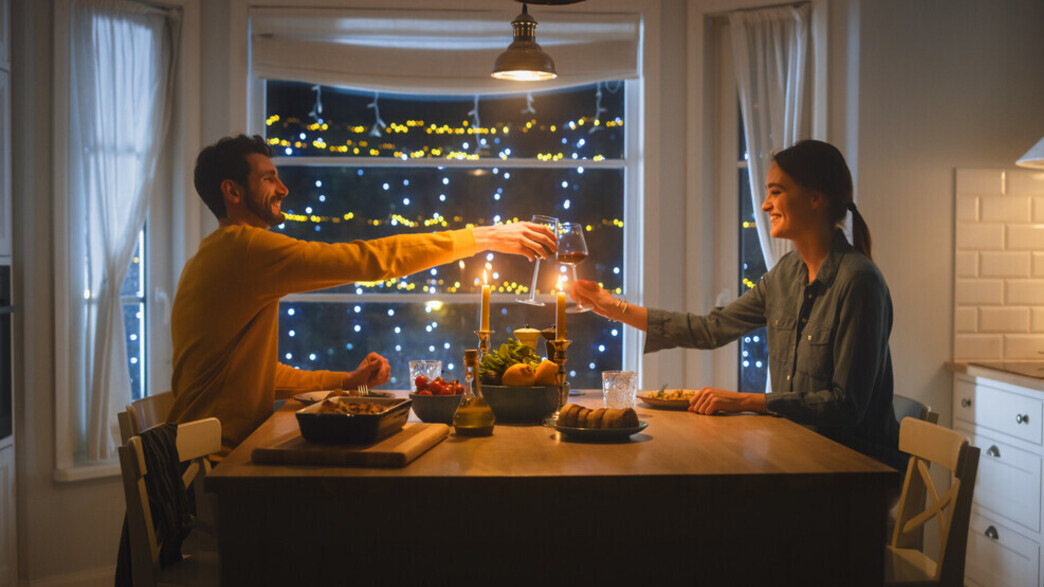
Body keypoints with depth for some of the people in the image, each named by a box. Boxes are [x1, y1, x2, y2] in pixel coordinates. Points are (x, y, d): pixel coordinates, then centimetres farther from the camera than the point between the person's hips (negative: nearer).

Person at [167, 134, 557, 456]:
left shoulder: (211, 260, 18)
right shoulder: (243, 248, -15)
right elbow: (369, 259, -19)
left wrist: (345, 381, 12)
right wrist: (482, 237, -14)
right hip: (219, 458, -10)